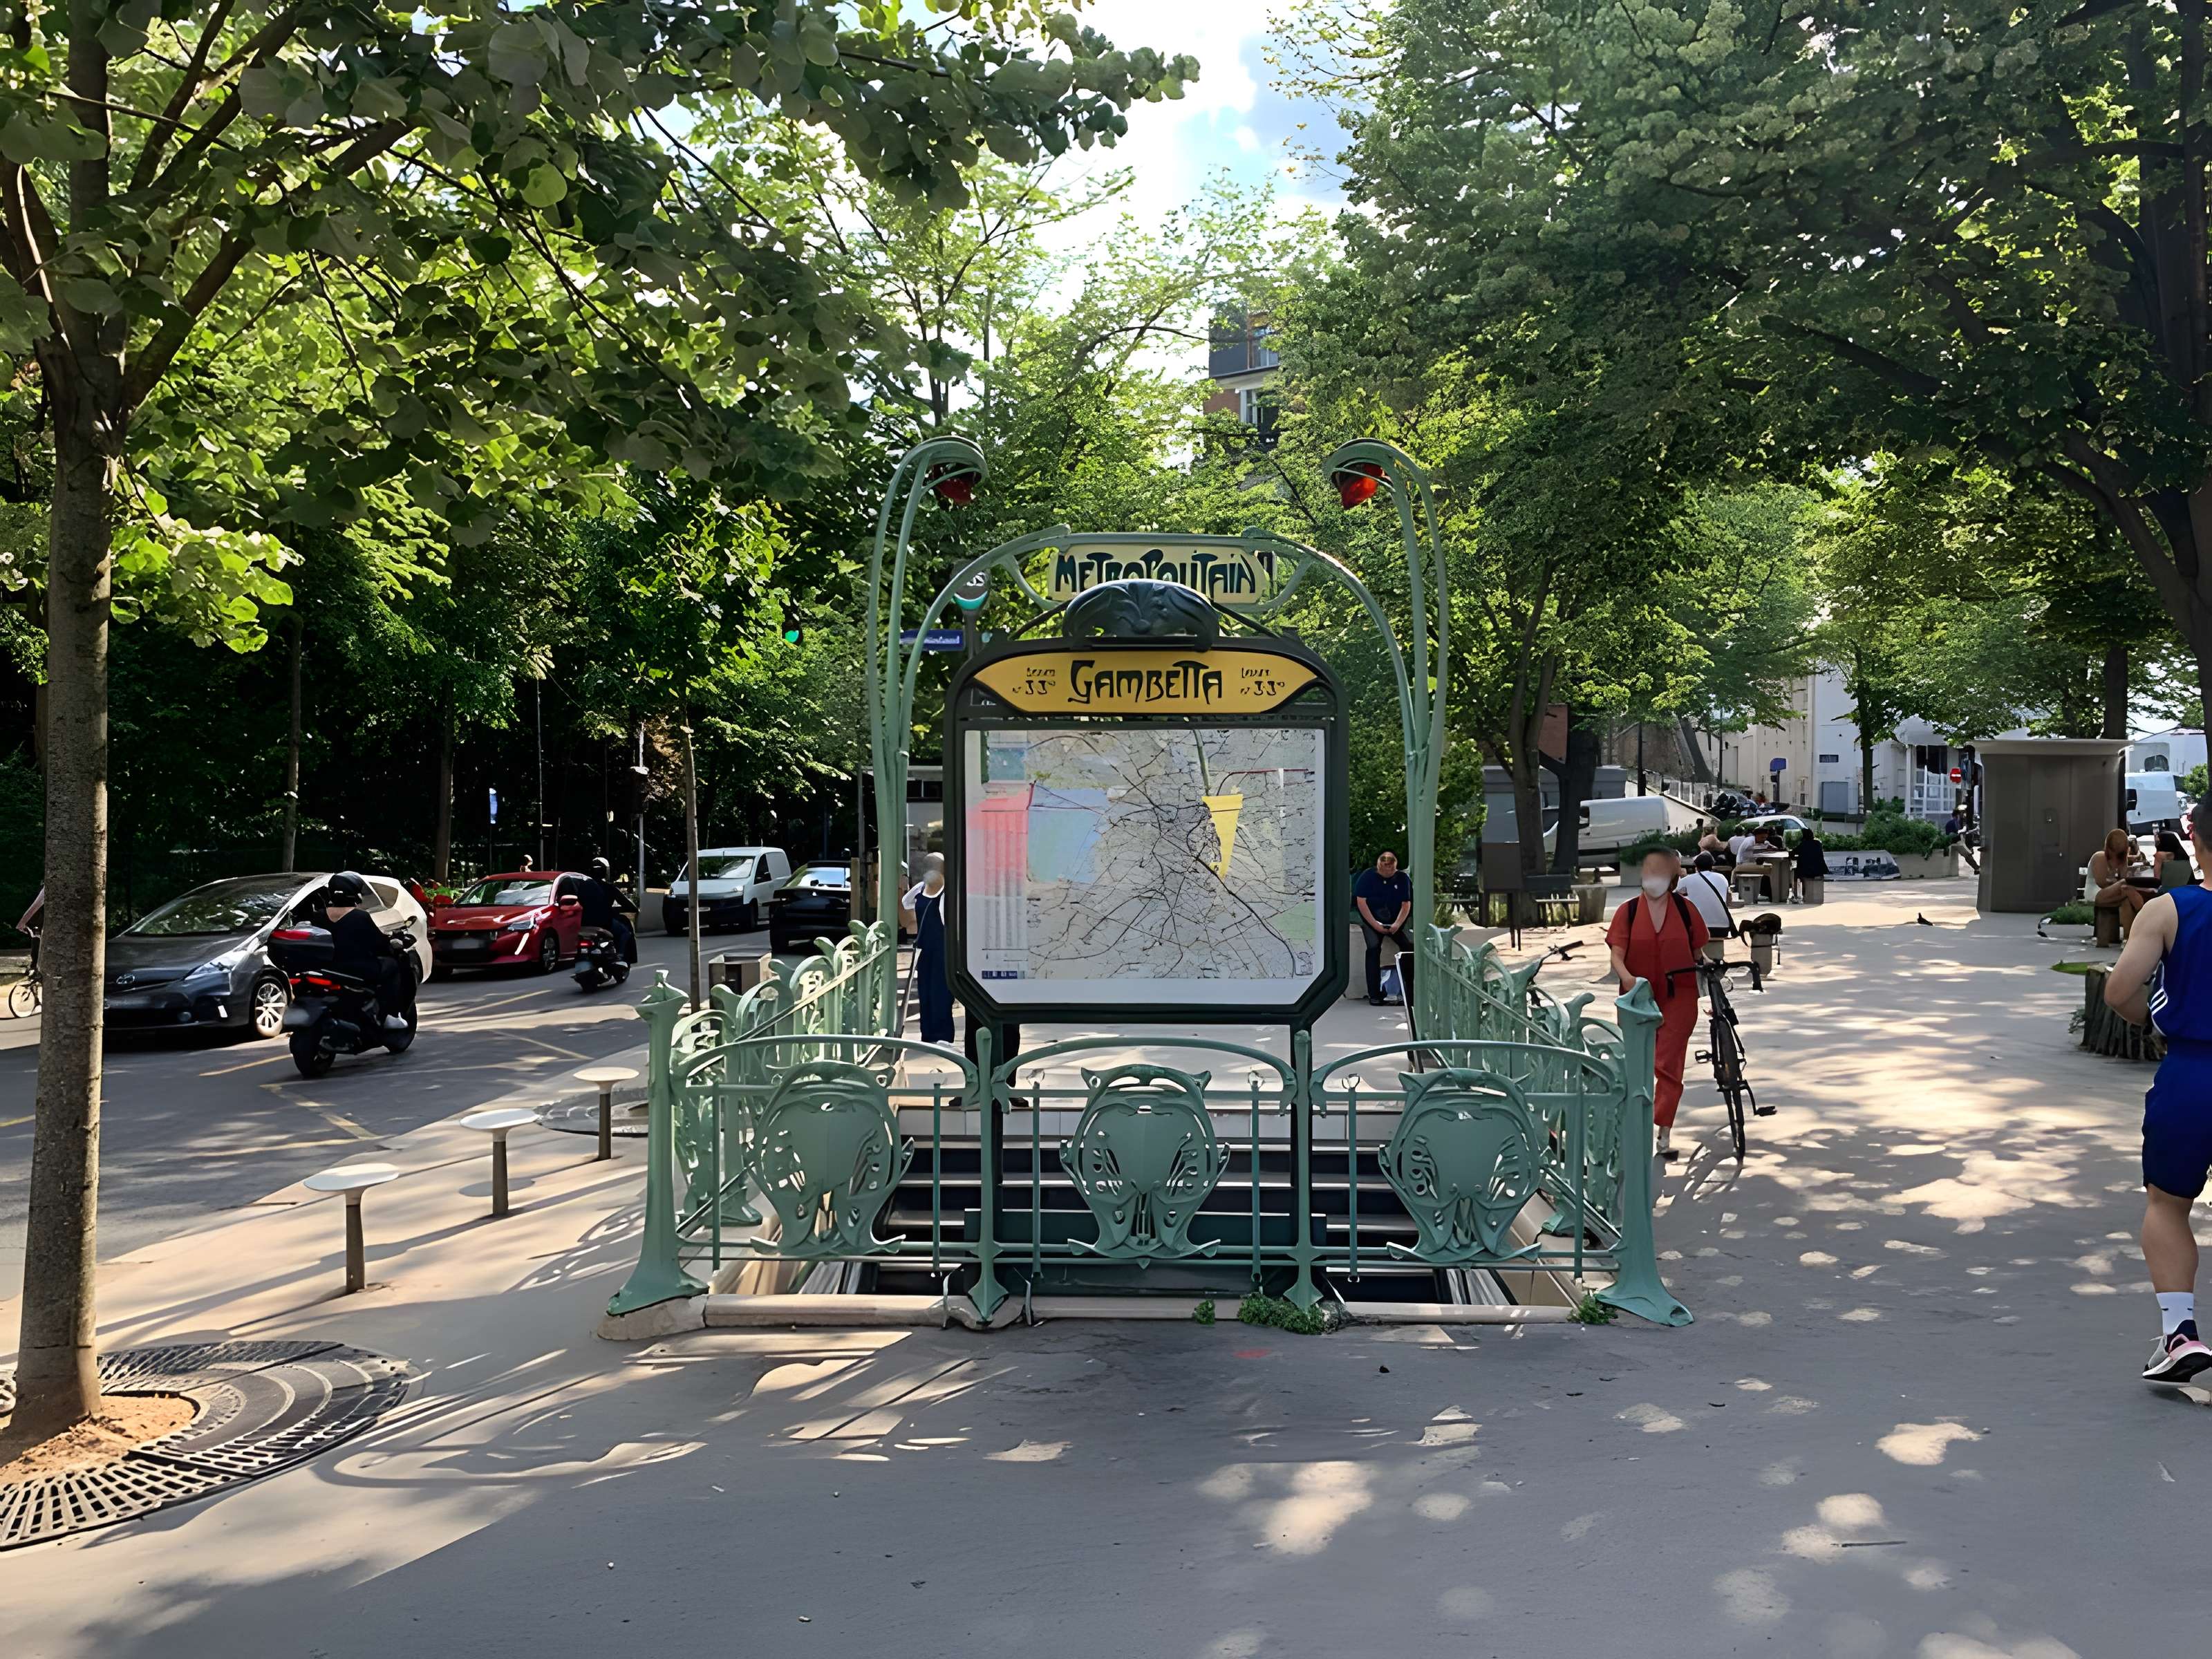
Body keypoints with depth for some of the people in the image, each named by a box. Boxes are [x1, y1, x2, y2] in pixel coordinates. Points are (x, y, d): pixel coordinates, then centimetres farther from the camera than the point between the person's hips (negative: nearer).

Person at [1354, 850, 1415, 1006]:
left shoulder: (1403, 878, 1)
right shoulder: (1368, 876, -5)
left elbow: (1406, 904, -2)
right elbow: (1361, 902, -8)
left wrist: (1397, 924, -17)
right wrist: (1375, 924, -15)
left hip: (1396, 921, 2)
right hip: (1372, 920, -2)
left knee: (1409, 945, -18)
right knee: (1374, 947, -21)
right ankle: (1374, 994, -20)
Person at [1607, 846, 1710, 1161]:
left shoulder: (1686, 910, 1)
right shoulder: (1628, 912, -1)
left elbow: (1698, 952, 7)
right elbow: (1617, 955, -8)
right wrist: (1628, 979, -26)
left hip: (1678, 997, -1)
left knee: (1668, 1064, -8)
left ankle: (1664, 1134, -5)